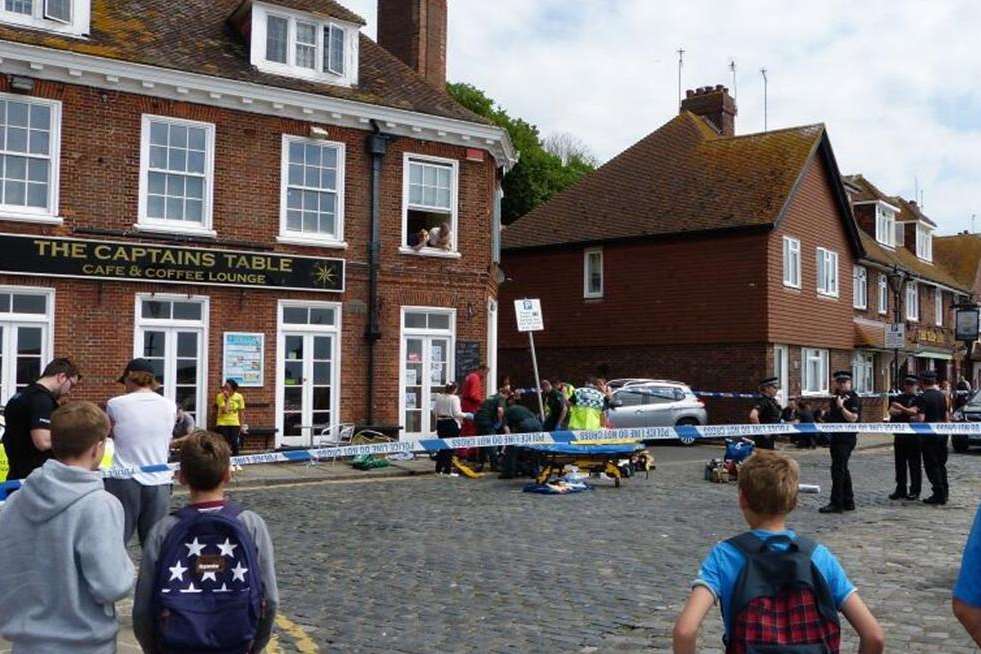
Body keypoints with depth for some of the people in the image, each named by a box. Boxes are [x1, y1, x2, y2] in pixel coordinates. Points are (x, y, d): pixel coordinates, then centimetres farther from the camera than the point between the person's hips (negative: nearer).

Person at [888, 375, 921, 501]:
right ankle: (901, 489, 14)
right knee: (899, 463, 7)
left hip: (913, 435, -5)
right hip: (899, 434, 5)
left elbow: (914, 411, -13)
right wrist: (906, 412, -10)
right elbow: (891, 411, 1)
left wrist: (900, 408, -11)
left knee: (914, 464, -1)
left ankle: (915, 491, 4)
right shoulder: (898, 398, 15)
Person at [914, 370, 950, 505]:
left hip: (929, 434, -7)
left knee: (931, 465, 0)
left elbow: (921, 419, -19)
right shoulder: (942, 395, 7)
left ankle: (939, 495, 0)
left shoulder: (923, 397, -14)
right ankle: (944, 493, 20)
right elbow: (947, 416, 12)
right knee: (941, 464, 16)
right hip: (942, 432, 7)